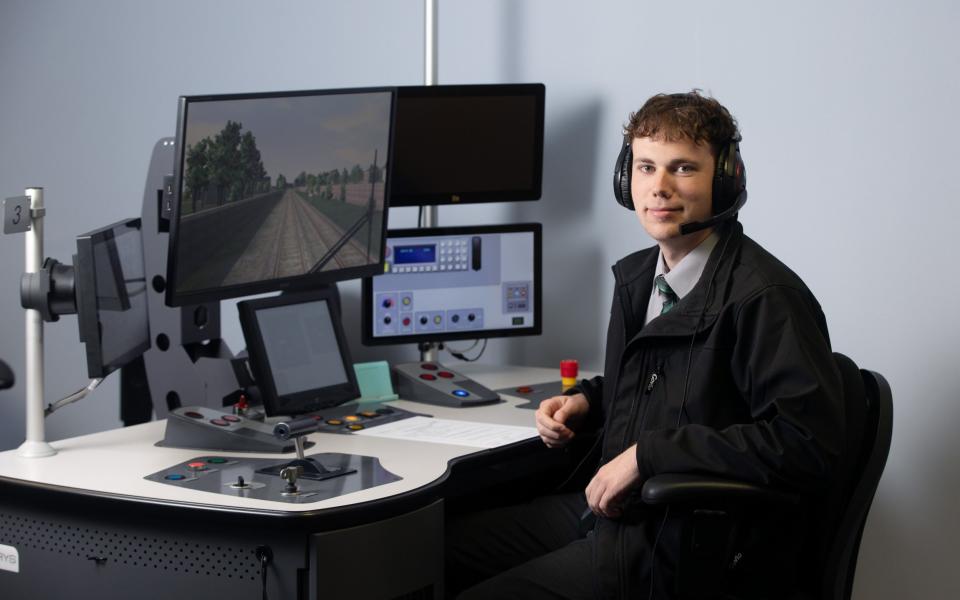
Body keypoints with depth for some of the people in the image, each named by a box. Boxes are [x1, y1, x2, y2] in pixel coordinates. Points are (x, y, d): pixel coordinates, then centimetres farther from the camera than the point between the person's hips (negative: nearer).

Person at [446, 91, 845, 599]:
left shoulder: (764, 297, -19)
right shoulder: (636, 277, 10)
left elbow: (809, 442, -29)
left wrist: (648, 453, -25)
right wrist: (585, 400, 7)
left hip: (685, 549, -9)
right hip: (611, 509, 9)